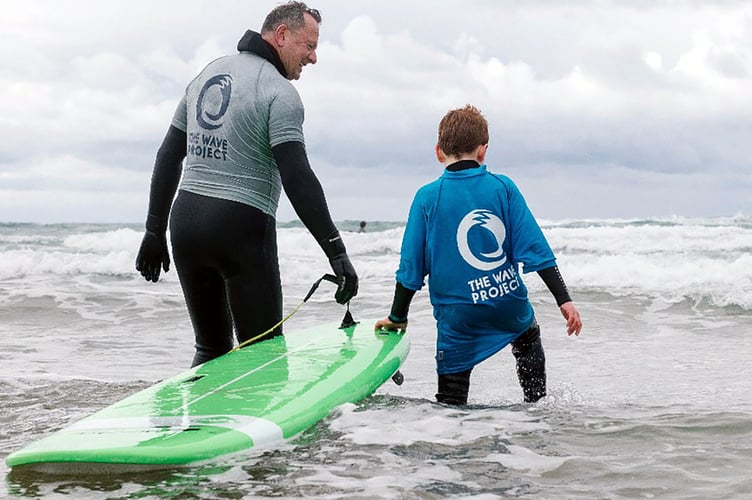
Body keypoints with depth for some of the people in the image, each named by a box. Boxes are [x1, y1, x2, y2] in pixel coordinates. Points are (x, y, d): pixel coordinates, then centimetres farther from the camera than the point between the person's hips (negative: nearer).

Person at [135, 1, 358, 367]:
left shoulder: (207, 74, 16)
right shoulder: (279, 92, -9)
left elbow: (168, 157, 16)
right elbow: (297, 179, -18)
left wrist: (155, 230, 19)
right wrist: (336, 251, -18)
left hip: (183, 221, 8)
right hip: (241, 228, -7)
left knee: (211, 349, 17)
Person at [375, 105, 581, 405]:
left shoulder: (427, 198, -8)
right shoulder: (503, 187, -4)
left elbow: (411, 267, -3)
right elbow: (535, 247, -5)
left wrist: (397, 318, 10)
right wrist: (563, 299, -1)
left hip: (458, 317, -2)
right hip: (510, 307, 3)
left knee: (450, 403, 6)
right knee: (528, 338, 37)